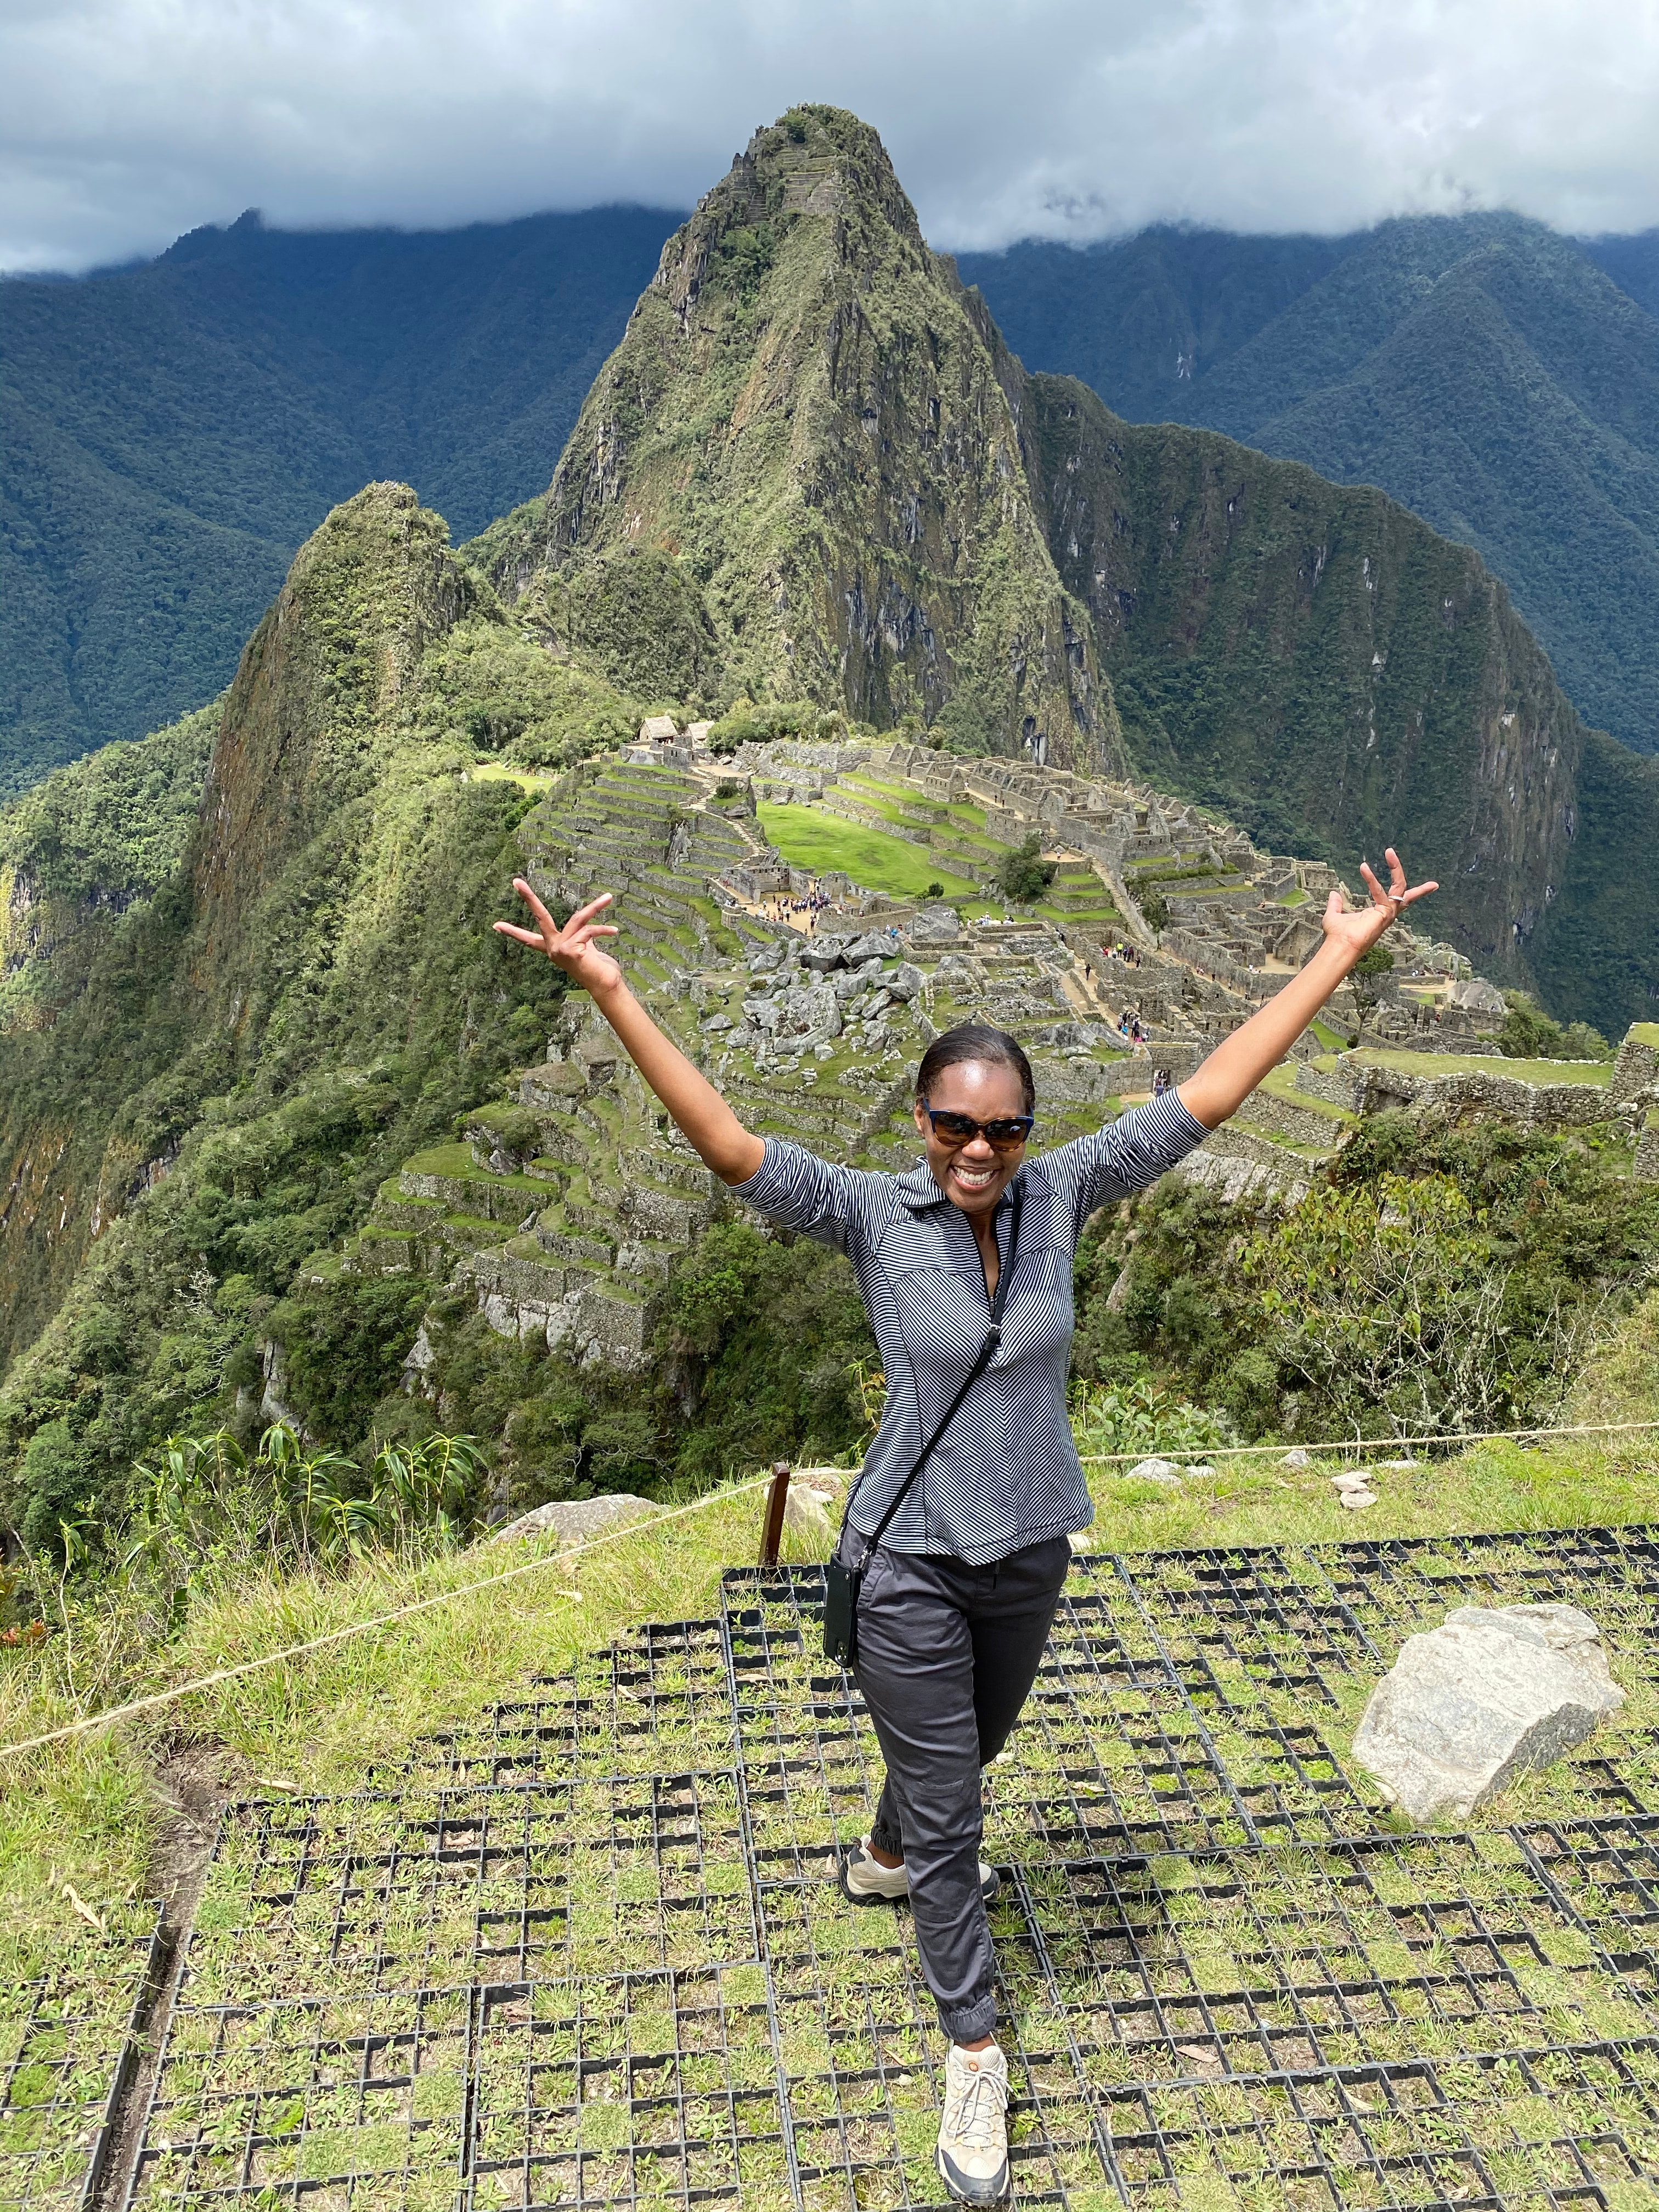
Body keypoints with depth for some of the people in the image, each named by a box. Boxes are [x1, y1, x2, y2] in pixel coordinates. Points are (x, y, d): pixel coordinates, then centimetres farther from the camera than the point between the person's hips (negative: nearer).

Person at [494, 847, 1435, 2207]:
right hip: (911, 1560, -4)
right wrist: (610, 992, -35)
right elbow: (726, 1144, -27)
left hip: (1031, 1548, 4)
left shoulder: (1061, 1194, -11)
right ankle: (976, 2051, 31)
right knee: (944, 1800, 8)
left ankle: (887, 1858, 62)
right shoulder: (875, 1216, -18)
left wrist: (1340, 956, -10)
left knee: (974, 1743, 29)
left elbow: (1210, 1095, -10)